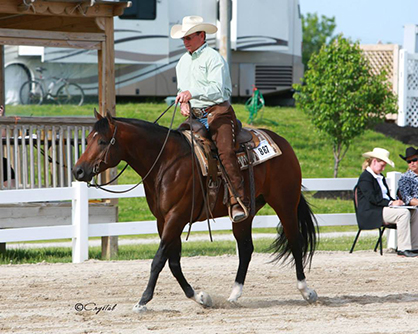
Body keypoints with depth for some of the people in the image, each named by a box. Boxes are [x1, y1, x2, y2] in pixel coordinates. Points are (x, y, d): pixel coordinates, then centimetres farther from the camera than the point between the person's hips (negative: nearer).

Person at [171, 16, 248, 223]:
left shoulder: (213, 58, -7)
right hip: (195, 116, 8)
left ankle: (237, 203, -31)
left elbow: (217, 89, -18)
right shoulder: (183, 61, 19)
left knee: (226, 152, -25)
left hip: (217, 113, -8)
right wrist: (184, 102, 3)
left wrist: (192, 93, -30)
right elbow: (182, 88, 26)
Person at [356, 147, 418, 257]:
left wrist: (395, 202, 2)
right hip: (370, 213, -10)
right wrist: (391, 203, -20)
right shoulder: (365, 177, -8)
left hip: (383, 209, 10)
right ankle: (403, 249, -31)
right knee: (403, 213, -29)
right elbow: (372, 198, -18)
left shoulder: (380, 177, 25)